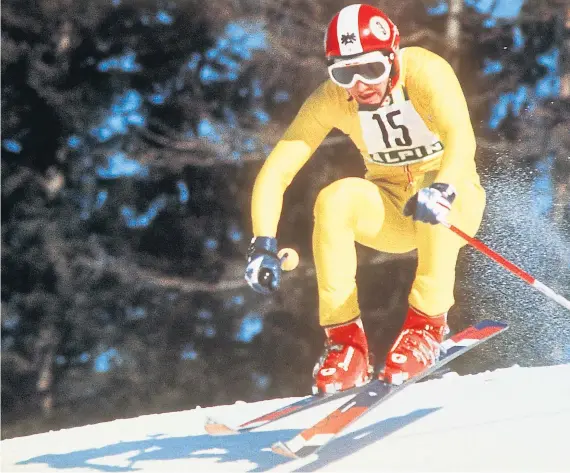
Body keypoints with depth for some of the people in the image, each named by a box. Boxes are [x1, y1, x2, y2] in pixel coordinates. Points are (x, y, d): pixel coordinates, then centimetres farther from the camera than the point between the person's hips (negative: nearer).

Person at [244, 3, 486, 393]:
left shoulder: (425, 72, -23)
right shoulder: (331, 100, -14)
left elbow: (461, 139, -39)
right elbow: (275, 172, -16)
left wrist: (442, 190, -59)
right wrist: (264, 244, -31)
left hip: (457, 204, -3)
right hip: (390, 213, 3)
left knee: (434, 200, -38)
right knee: (335, 199, -29)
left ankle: (427, 324, -22)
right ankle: (346, 339, -23)